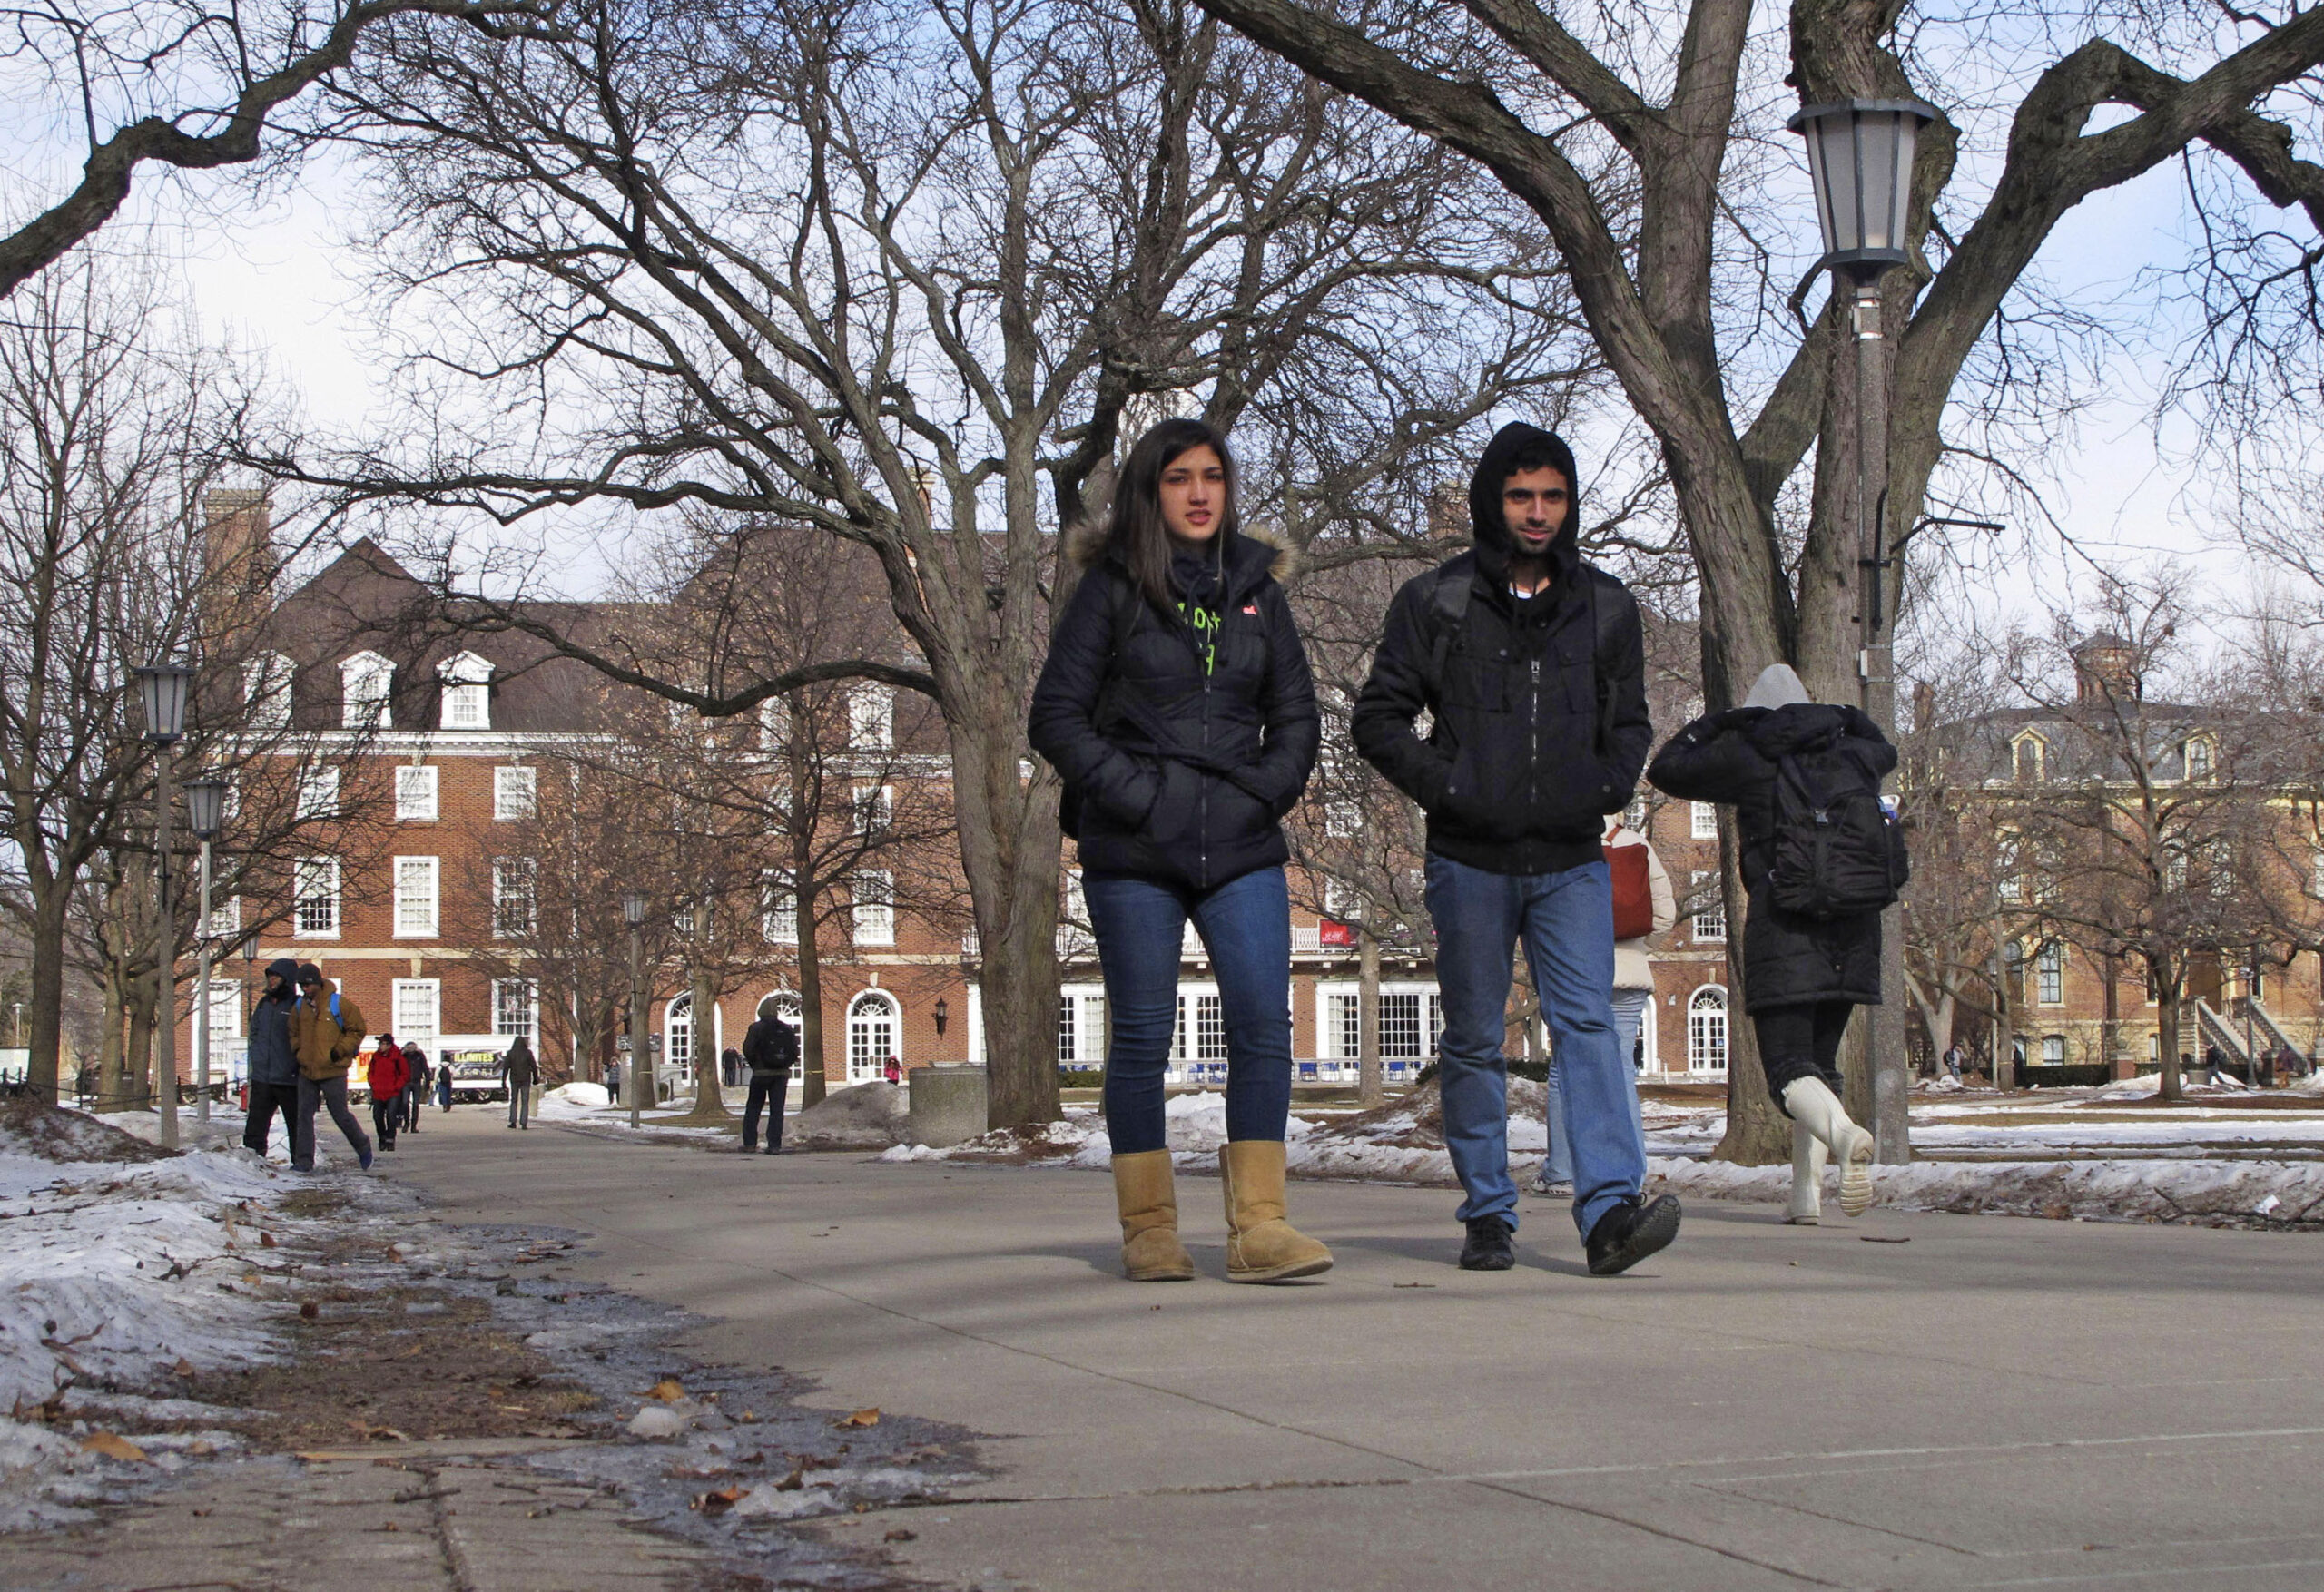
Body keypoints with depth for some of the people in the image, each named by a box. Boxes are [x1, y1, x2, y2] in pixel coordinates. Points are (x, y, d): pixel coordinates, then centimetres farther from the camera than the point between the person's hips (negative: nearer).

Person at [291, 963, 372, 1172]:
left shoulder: (339, 1004, -8)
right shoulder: (299, 1007, 8)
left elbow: (357, 1030, -3)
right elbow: (294, 1034, 22)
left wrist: (339, 1051, -11)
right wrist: (299, 1054, 7)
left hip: (333, 1072, -5)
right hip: (307, 1072, 5)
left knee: (341, 1115, 2)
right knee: (304, 1116, 1)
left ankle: (363, 1148, 24)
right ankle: (303, 1161, 6)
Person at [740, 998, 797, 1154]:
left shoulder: (756, 1028, -7)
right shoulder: (787, 1029, 4)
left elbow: (748, 1050, -10)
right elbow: (795, 1052, 3)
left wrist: (754, 1065, 8)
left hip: (761, 1073, -3)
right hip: (782, 1073, 3)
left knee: (753, 1108, 8)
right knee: (777, 1110, 4)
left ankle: (749, 1143, 5)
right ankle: (775, 1145, -2)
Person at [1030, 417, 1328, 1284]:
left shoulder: (1255, 586, 12)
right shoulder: (1112, 587, 1)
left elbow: (1296, 715, 16)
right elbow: (1057, 716, -1)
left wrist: (1267, 790, 0)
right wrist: (1133, 791, -10)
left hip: (1241, 848, 3)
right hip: (1134, 854, -3)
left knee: (1264, 1025, -9)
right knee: (1141, 1038, 2)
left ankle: (1258, 1225, -7)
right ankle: (1148, 1229, 11)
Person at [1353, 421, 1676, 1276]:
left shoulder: (1606, 606, 10)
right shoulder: (1435, 602, 2)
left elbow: (1629, 720, 21)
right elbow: (1379, 716, 3)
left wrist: (1608, 784, 1)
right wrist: (1445, 786, -10)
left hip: (1573, 861, 1)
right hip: (1471, 860, -1)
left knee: (1589, 1023, -12)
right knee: (1474, 1040, 5)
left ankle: (1611, 1207, -19)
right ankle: (1487, 1215, 13)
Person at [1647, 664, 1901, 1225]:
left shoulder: (1748, 757, 1)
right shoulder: (1854, 753, 14)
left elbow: (1666, 770, 12)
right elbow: (1885, 751, 39)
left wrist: (1710, 725, 25)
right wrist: (1851, 718, 52)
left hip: (1784, 925, -5)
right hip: (1855, 926, 5)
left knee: (1789, 1067, -9)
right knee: (1820, 1058, 17)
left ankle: (1843, 1132, -41)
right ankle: (1807, 1191, 8)